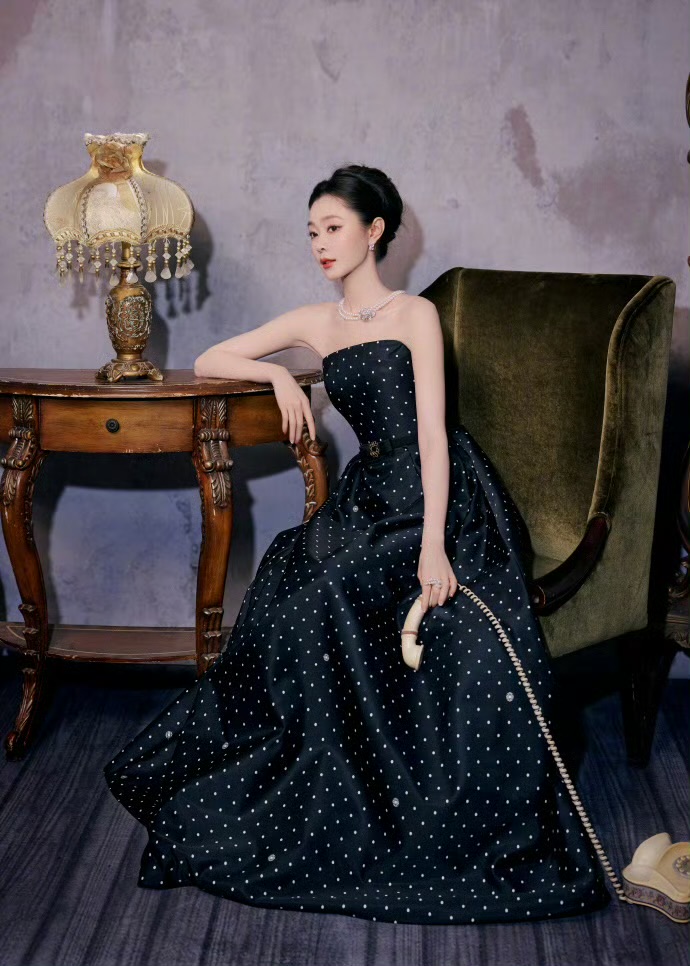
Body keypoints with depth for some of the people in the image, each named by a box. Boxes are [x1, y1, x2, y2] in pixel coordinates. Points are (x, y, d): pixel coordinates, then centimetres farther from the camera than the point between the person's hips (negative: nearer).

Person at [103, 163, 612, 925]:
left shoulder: (415, 314, 0)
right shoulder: (316, 323, 15)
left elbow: (432, 430, -10)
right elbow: (207, 362, 19)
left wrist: (433, 543, -20)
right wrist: (278, 374, 0)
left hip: (438, 495, -5)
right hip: (371, 493, 5)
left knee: (335, 597, -28)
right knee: (296, 580, -22)